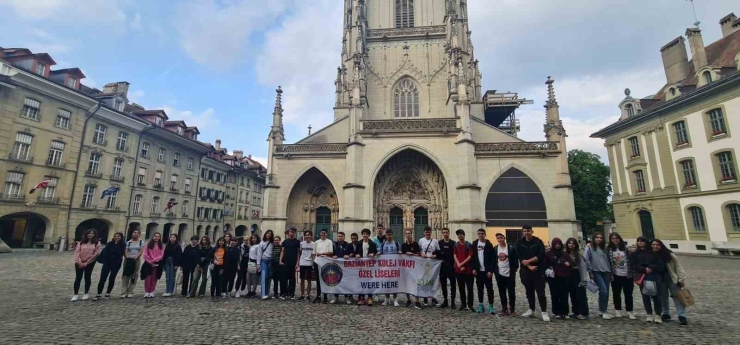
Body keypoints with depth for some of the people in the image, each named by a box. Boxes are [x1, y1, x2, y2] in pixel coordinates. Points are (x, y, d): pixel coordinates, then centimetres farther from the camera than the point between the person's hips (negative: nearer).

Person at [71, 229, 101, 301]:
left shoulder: (97, 243, -3)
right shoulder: (81, 242, 3)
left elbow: (95, 254, -7)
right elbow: (77, 252, -3)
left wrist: (86, 263, -9)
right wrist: (79, 262, -14)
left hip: (90, 263, -1)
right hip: (79, 263, 1)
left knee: (87, 277, 4)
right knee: (78, 278, 2)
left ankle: (86, 294, 15)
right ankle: (75, 294, 10)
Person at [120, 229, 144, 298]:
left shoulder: (141, 242, 6)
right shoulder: (128, 242, 10)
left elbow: (141, 251, -3)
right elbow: (126, 251, 3)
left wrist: (136, 257, -15)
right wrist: (127, 257, -14)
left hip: (136, 260, -1)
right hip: (128, 260, 1)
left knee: (134, 276, 0)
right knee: (125, 276, -3)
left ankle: (130, 293, 4)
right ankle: (124, 293, -1)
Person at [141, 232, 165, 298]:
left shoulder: (161, 246, 8)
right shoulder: (148, 245, 6)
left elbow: (161, 255, -1)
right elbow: (145, 254, 0)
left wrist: (154, 261, -15)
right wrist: (150, 262, -9)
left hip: (157, 264, 1)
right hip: (148, 264, -1)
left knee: (154, 278, 4)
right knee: (148, 278, -3)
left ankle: (152, 292, 10)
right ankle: (146, 292, 5)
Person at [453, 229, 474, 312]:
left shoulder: (469, 245, -4)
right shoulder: (456, 245, 6)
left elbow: (470, 257, -8)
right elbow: (455, 256, 4)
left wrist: (461, 264, -12)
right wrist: (458, 265, -10)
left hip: (468, 270, -3)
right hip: (458, 270, 3)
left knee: (470, 288, 0)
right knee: (461, 288, 10)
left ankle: (470, 305, 8)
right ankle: (463, 304, 20)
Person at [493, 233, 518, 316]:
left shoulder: (511, 248, -4)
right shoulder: (495, 248, 3)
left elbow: (515, 259, -2)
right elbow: (493, 260, 7)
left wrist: (515, 269, -8)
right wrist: (494, 270, 2)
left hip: (510, 273, -2)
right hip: (499, 273, 3)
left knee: (511, 292, 2)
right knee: (502, 292, 8)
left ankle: (512, 309, 13)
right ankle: (504, 308, 18)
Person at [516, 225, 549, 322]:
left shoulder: (538, 241, -2)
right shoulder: (519, 243, 2)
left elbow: (541, 255, -12)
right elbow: (520, 258, -4)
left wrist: (528, 261, -16)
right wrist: (529, 266, -14)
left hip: (538, 270, -2)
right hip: (525, 271, 3)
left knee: (540, 292, -4)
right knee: (529, 291, 12)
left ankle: (544, 312, 4)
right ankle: (531, 309, 24)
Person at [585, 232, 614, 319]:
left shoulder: (604, 248, 13)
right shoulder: (589, 248, -2)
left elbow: (609, 260, 15)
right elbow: (586, 260, -7)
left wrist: (611, 273, 12)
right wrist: (590, 272, -10)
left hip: (606, 272, 5)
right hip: (596, 272, -5)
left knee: (606, 292, 6)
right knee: (603, 291, -14)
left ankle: (603, 311, 19)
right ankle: (602, 311, -1)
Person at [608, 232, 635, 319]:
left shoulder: (625, 248, 2)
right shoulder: (609, 249, -2)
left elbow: (630, 260, 4)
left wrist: (632, 273, -1)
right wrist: (610, 274, -7)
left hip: (627, 275, 1)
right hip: (616, 275, -1)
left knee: (628, 294, 4)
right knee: (617, 293, 10)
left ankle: (629, 311, 16)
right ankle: (618, 310, 22)